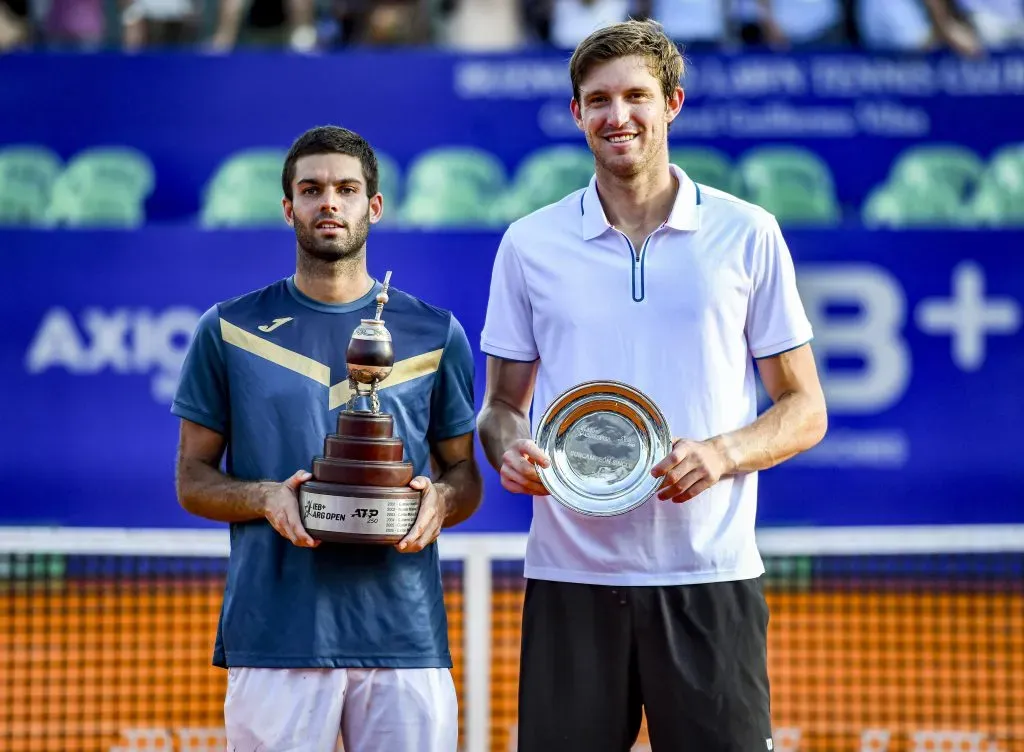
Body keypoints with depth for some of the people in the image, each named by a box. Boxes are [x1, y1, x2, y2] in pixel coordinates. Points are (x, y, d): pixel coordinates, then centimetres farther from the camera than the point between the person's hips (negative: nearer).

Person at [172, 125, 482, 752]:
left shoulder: (435, 334, 12)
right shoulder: (230, 330, 9)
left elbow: (465, 476, 16)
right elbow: (193, 479, 10)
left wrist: (440, 500, -7)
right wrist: (265, 498, -10)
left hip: (406, 631, 1)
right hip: (274, 634, -1)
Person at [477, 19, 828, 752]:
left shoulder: (748, 235, 4)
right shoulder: (530, 244, 8)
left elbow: (805, 410, 6)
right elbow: (503, 403, 14)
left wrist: (723, 452, -13)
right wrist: (510, 450, -9)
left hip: (709, 579, -1)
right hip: (570, 580, 1)